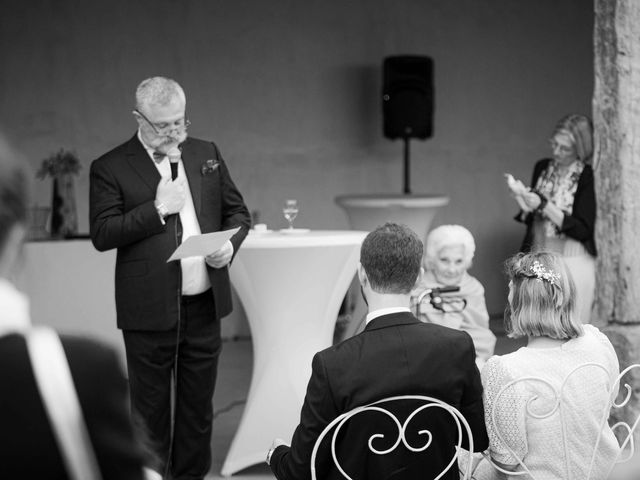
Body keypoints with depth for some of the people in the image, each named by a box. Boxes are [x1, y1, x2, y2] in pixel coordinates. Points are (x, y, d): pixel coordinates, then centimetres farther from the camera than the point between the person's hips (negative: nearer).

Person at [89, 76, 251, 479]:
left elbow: (237, 212, 15)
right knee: (150, 410, 6)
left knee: (198, 405, 13)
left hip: (204, 306, 4)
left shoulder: (207, 154, 9)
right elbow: (102, 235, -11)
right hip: (149, 310, -4)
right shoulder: (110, 168, -4)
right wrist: (157, 208, -18)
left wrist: (230, 243, -6)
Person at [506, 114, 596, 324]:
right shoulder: (542, 168, 8)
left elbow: (582, 230, -13)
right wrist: (525, 205, -6)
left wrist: (544, 206, -19)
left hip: (573, 262, -5)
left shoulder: (587, 177, -10)